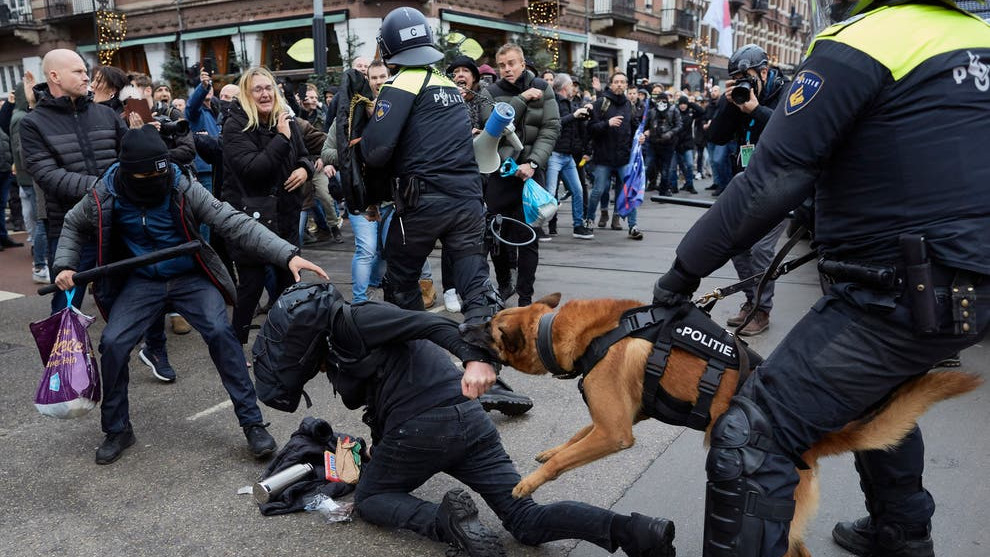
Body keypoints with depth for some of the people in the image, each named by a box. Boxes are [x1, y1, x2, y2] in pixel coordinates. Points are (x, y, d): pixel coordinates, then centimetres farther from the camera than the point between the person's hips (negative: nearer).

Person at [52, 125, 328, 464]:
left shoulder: (183, 189, -20)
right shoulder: (105, 197, -13)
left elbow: (234, 223, -27)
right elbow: (74, 226, 11)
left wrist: (287, 254, -37)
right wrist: (64, 265, -5)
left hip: (191, 278, -2)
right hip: (141, 282, 3)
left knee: (220, 332, -22)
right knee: (112, 343, -11)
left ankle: (253, 422, -11)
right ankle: (117, 430, 14)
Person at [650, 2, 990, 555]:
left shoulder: (857, 46, -14)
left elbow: (771, 182, -19)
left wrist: (685, 269, -10)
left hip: (899, 299, -9)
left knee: (748, 437, -7)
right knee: (881, 399, 33)